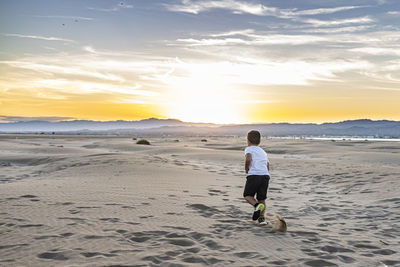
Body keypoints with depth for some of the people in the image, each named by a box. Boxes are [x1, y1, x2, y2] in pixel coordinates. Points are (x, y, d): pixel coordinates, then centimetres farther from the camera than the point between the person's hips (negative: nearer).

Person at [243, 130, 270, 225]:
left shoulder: (248, 149, 9)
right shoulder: (263, 152, 28)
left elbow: (248, 159, -14)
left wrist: (246, 169, 1)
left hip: (254, 175, -5)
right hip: (265, 175, 5)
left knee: (247, 195, 11)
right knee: (262, 198, 12)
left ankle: (257, 205, -16)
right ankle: (262, 217, -2)